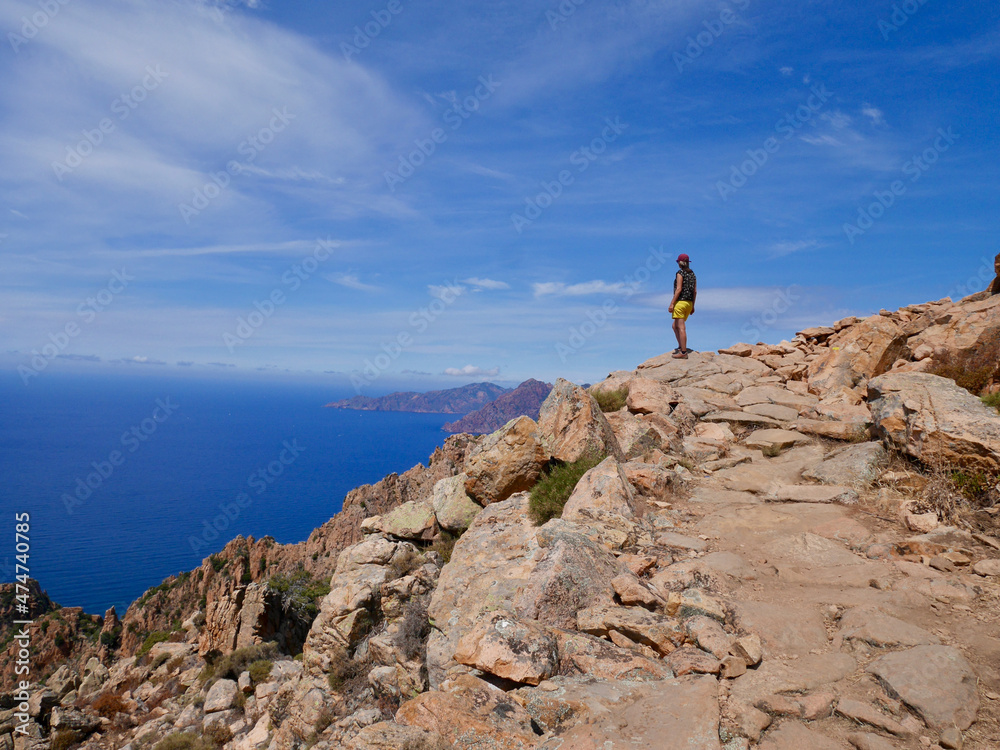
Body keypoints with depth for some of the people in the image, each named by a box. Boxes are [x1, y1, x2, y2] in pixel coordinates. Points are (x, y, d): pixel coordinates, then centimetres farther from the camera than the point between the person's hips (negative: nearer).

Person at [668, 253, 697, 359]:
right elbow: (695, 291, 14)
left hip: (680, 302, -8)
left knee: (681, 328, -8)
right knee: (675, 326, 20)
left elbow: (679, 289, -16)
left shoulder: (680, 273, -8)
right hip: (689, 303, 8)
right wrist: (693, 306, 20)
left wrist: (672, 303, -17)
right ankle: (680, 347, 19)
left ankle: (683, 352, -10)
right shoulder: (692, 274, 14)